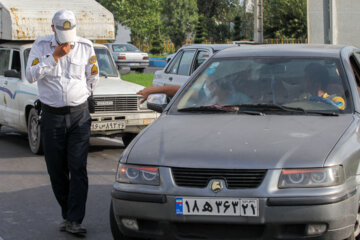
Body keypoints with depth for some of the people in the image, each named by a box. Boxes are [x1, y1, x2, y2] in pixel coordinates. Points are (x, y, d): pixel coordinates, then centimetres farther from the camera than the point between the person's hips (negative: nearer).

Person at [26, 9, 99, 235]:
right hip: (52, 116, 1)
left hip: (79, 116, -1)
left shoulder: (85, 47, 2)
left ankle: (73, 221, -9)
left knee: (78, 168, -10)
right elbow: (31, 75, -11)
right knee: (57, 171, 5)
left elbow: (93, 78, 14)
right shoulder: (41, 45, 1)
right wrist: (55, 56, -15)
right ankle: (68, 214, 20)